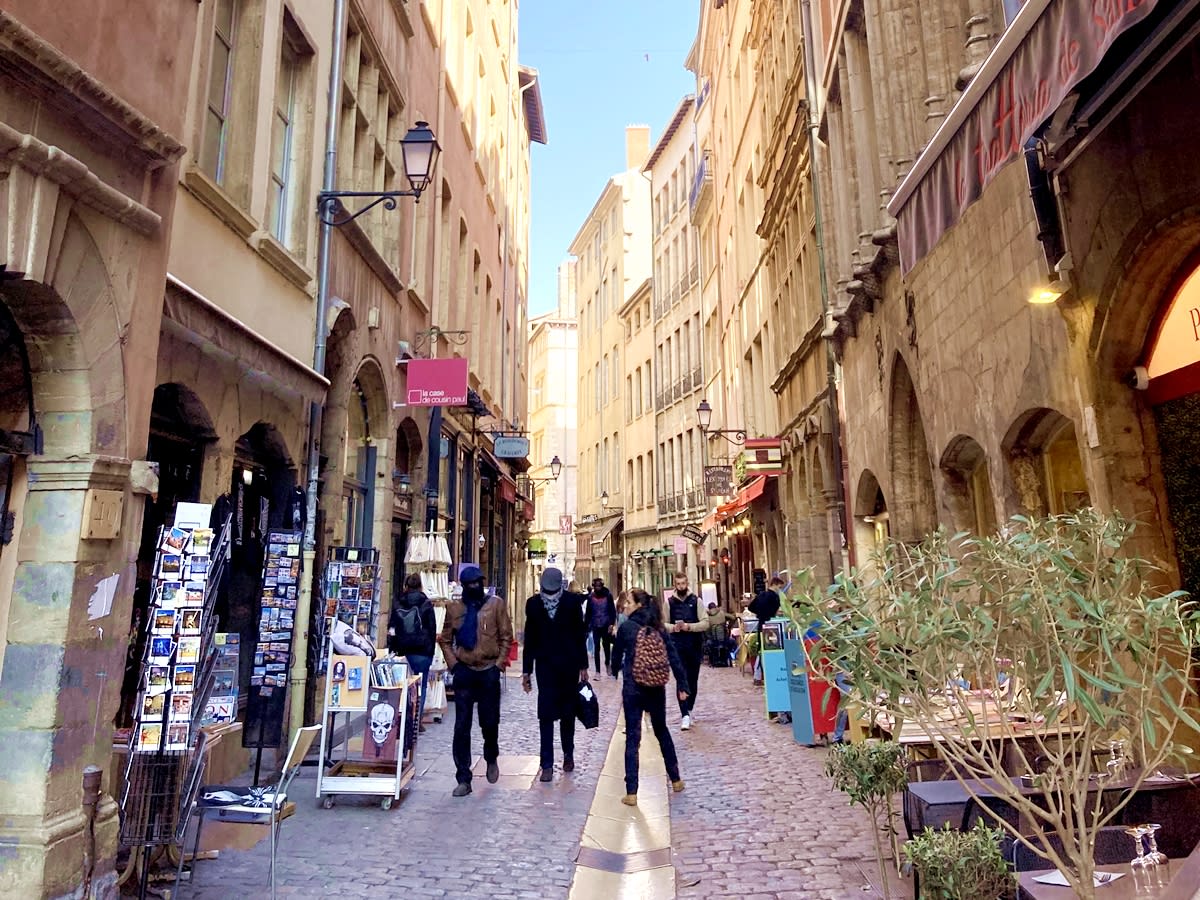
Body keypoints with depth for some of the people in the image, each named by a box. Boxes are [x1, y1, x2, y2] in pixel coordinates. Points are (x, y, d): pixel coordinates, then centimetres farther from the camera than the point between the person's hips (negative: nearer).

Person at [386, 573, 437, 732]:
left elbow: (391, 627, 7)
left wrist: (393, 649, 12)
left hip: (402, 651, 3)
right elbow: (432, 629, -1)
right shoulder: (426, 604, -4)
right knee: (421, 685, 5)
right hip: (422, 651, -3)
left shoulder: (397, 604, 4)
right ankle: (417, 720, 4)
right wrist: (430, 651, 7)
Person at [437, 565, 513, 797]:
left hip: (489, 671, -1)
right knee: (461, 726, 1)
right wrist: (453, 664, -2)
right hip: (464, 671, 1)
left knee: (490, 721, 10)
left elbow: (506, 636, 0)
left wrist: (499, 663, -5)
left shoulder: (496, 603, -1)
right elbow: (445, 639, 8)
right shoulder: (454, 607, 2)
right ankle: (463, 779, 9)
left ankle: (491, 759, 40)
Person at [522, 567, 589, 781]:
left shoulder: (572, 601, -5)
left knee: (568, 712, 12)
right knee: (546, 715, -2)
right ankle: (547, 764, 4)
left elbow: (580, 634, -1)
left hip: (569, 664, 0)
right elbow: (530, 638, 3)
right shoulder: (533, 603, -2)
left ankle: (568, 753, 30)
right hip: (545, 665, 0)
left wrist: (583, 666, 0)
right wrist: (526, 670, 4)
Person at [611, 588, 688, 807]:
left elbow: (616, 657, 4)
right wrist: (682, 686, 1)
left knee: (632, 737, 1)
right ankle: (676, 780, 31)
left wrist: (618, 668, 26)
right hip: (657, 688, 4)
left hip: (633, 688, -4)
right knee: (662, 731, 21)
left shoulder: (626, 627, -7)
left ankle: (632, 792, -1)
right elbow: (674, 657, -2)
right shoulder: (659, 628, 2)